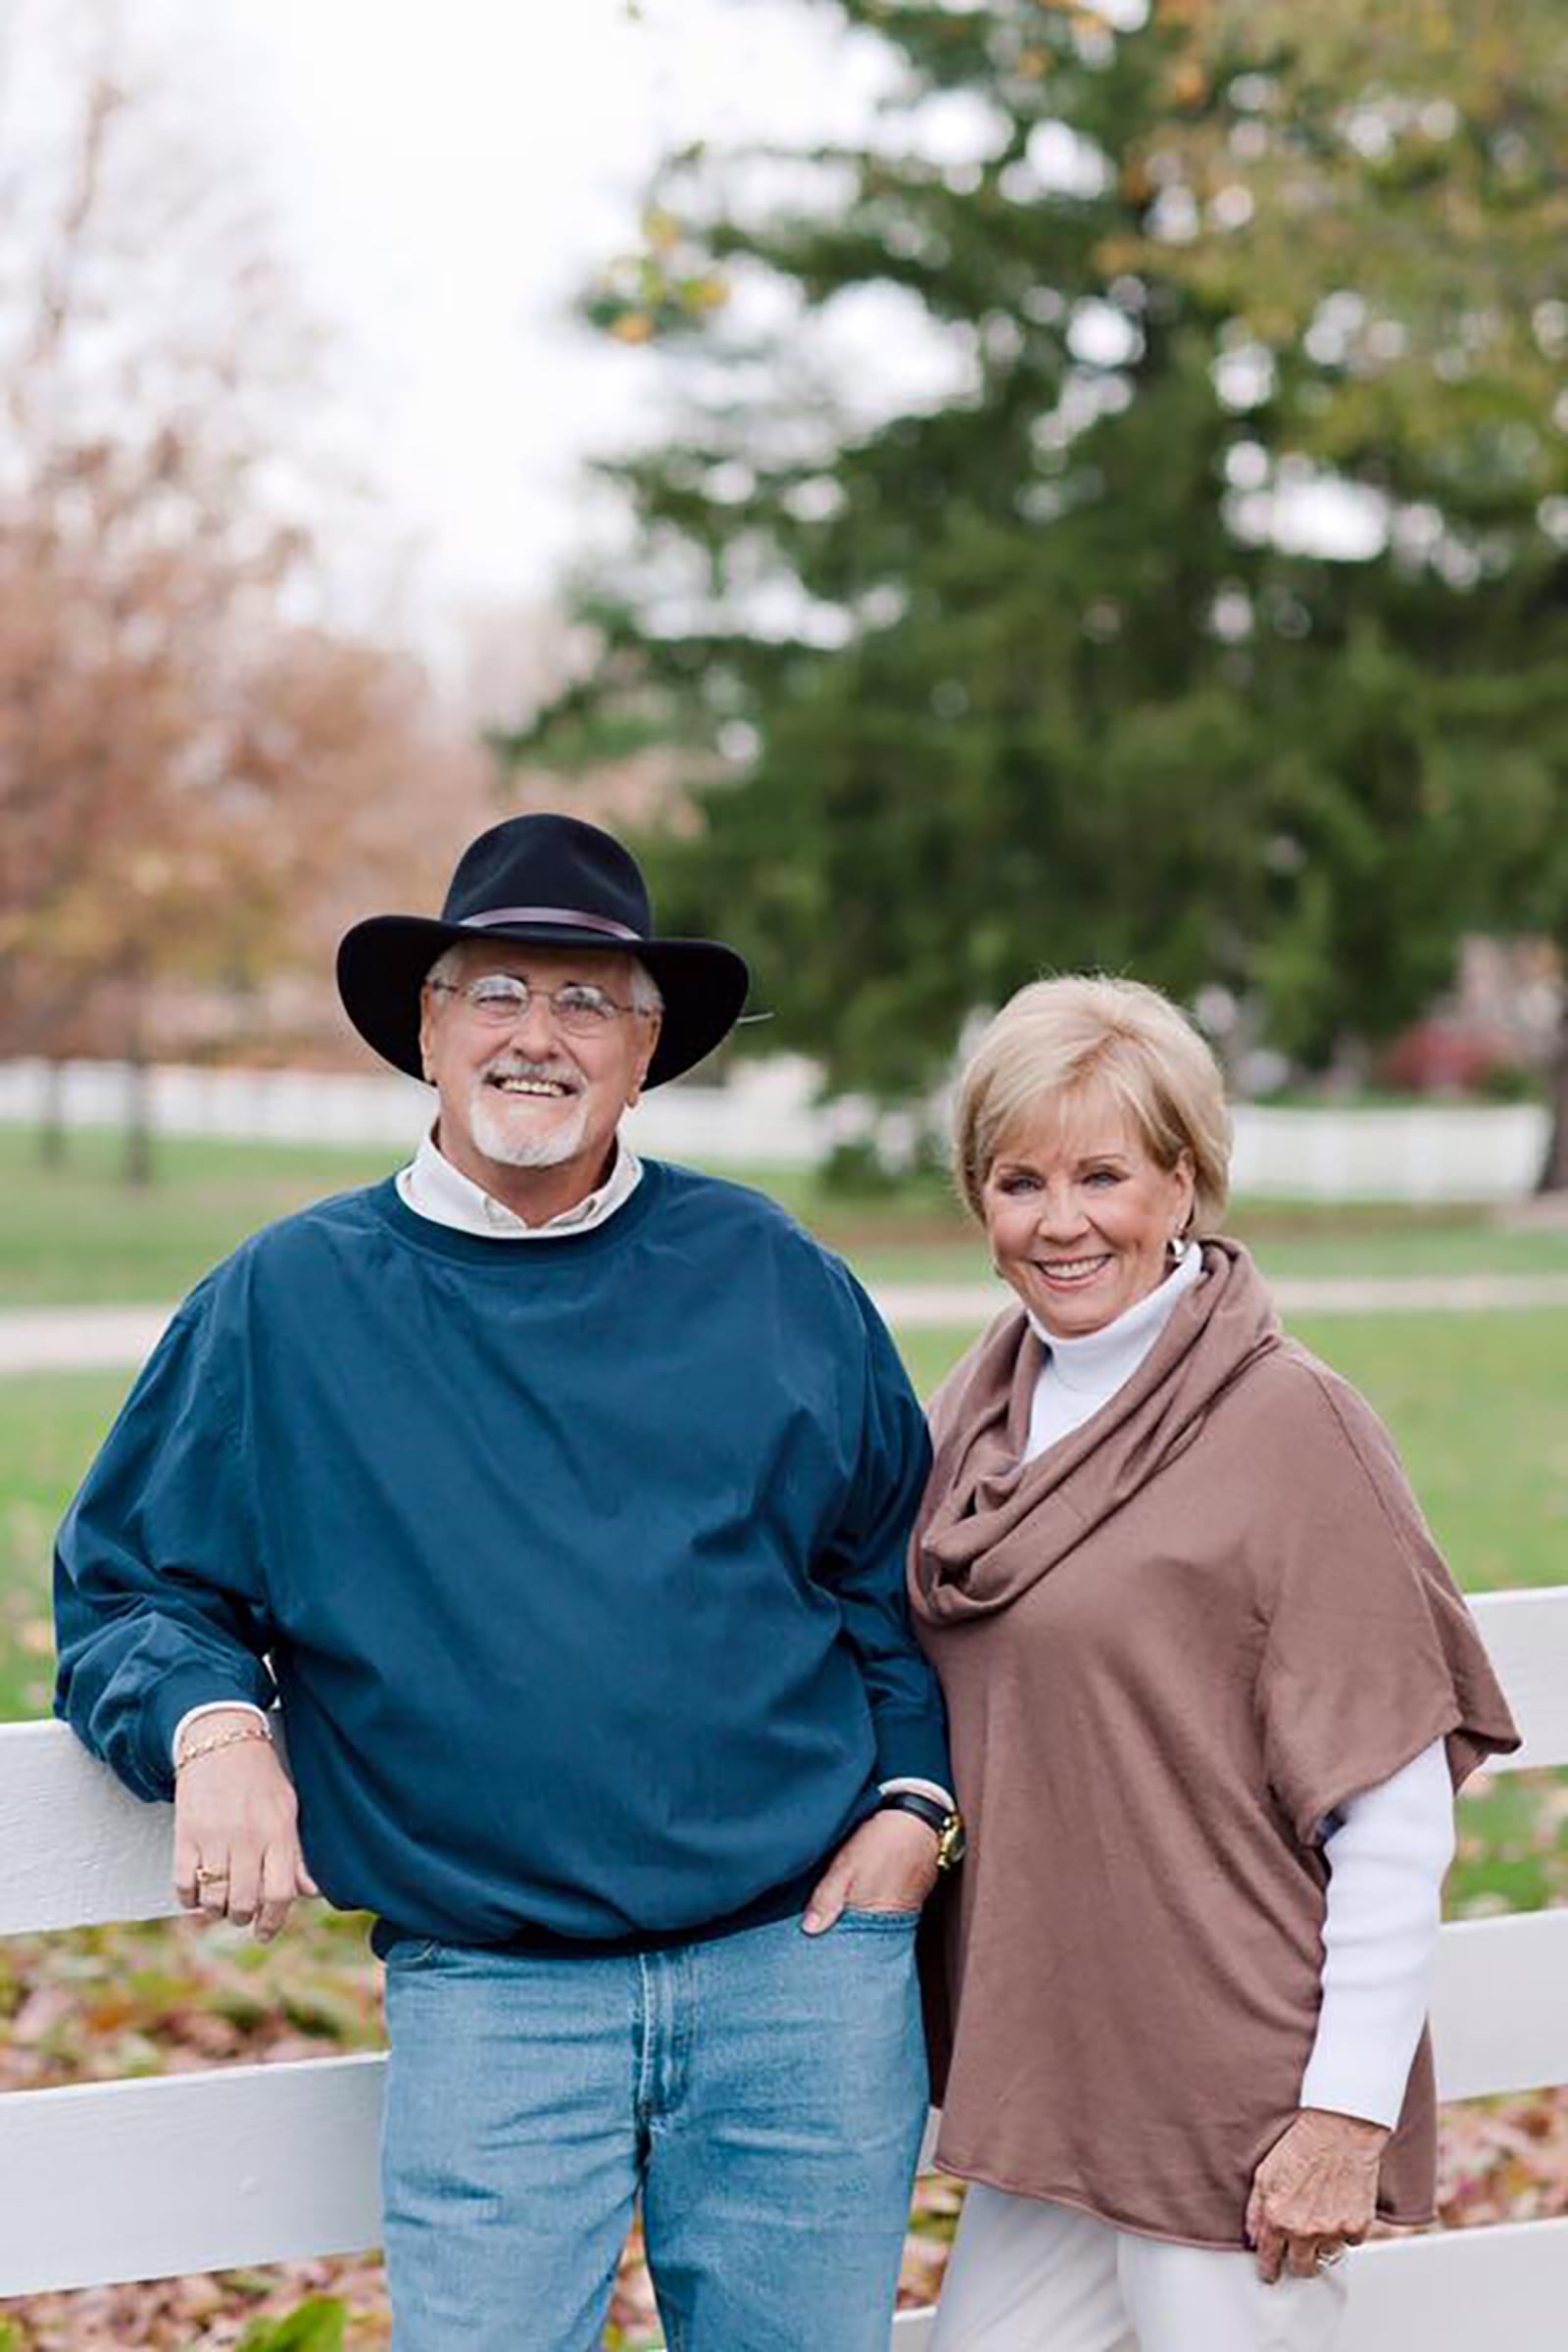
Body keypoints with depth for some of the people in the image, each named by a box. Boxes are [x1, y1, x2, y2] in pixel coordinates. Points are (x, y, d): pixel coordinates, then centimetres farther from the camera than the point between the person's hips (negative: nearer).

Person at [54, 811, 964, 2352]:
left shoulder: (771, 1278, 8)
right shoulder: (286, 1303, 4)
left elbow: (900, 1560, 16)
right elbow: (124, 1589, 9)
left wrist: (910, 1795, 5)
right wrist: (212, 1729, -11)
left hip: (803, 1966, 2)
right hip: (485, 1986, -1)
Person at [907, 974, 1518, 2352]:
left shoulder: (1291, 1426, -12)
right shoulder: (977, 1415, 7)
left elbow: (1397, 1818, -13)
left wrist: (1347, 2116, -15)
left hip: (1236, 2105, -6)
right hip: (1045, 2078, 6)